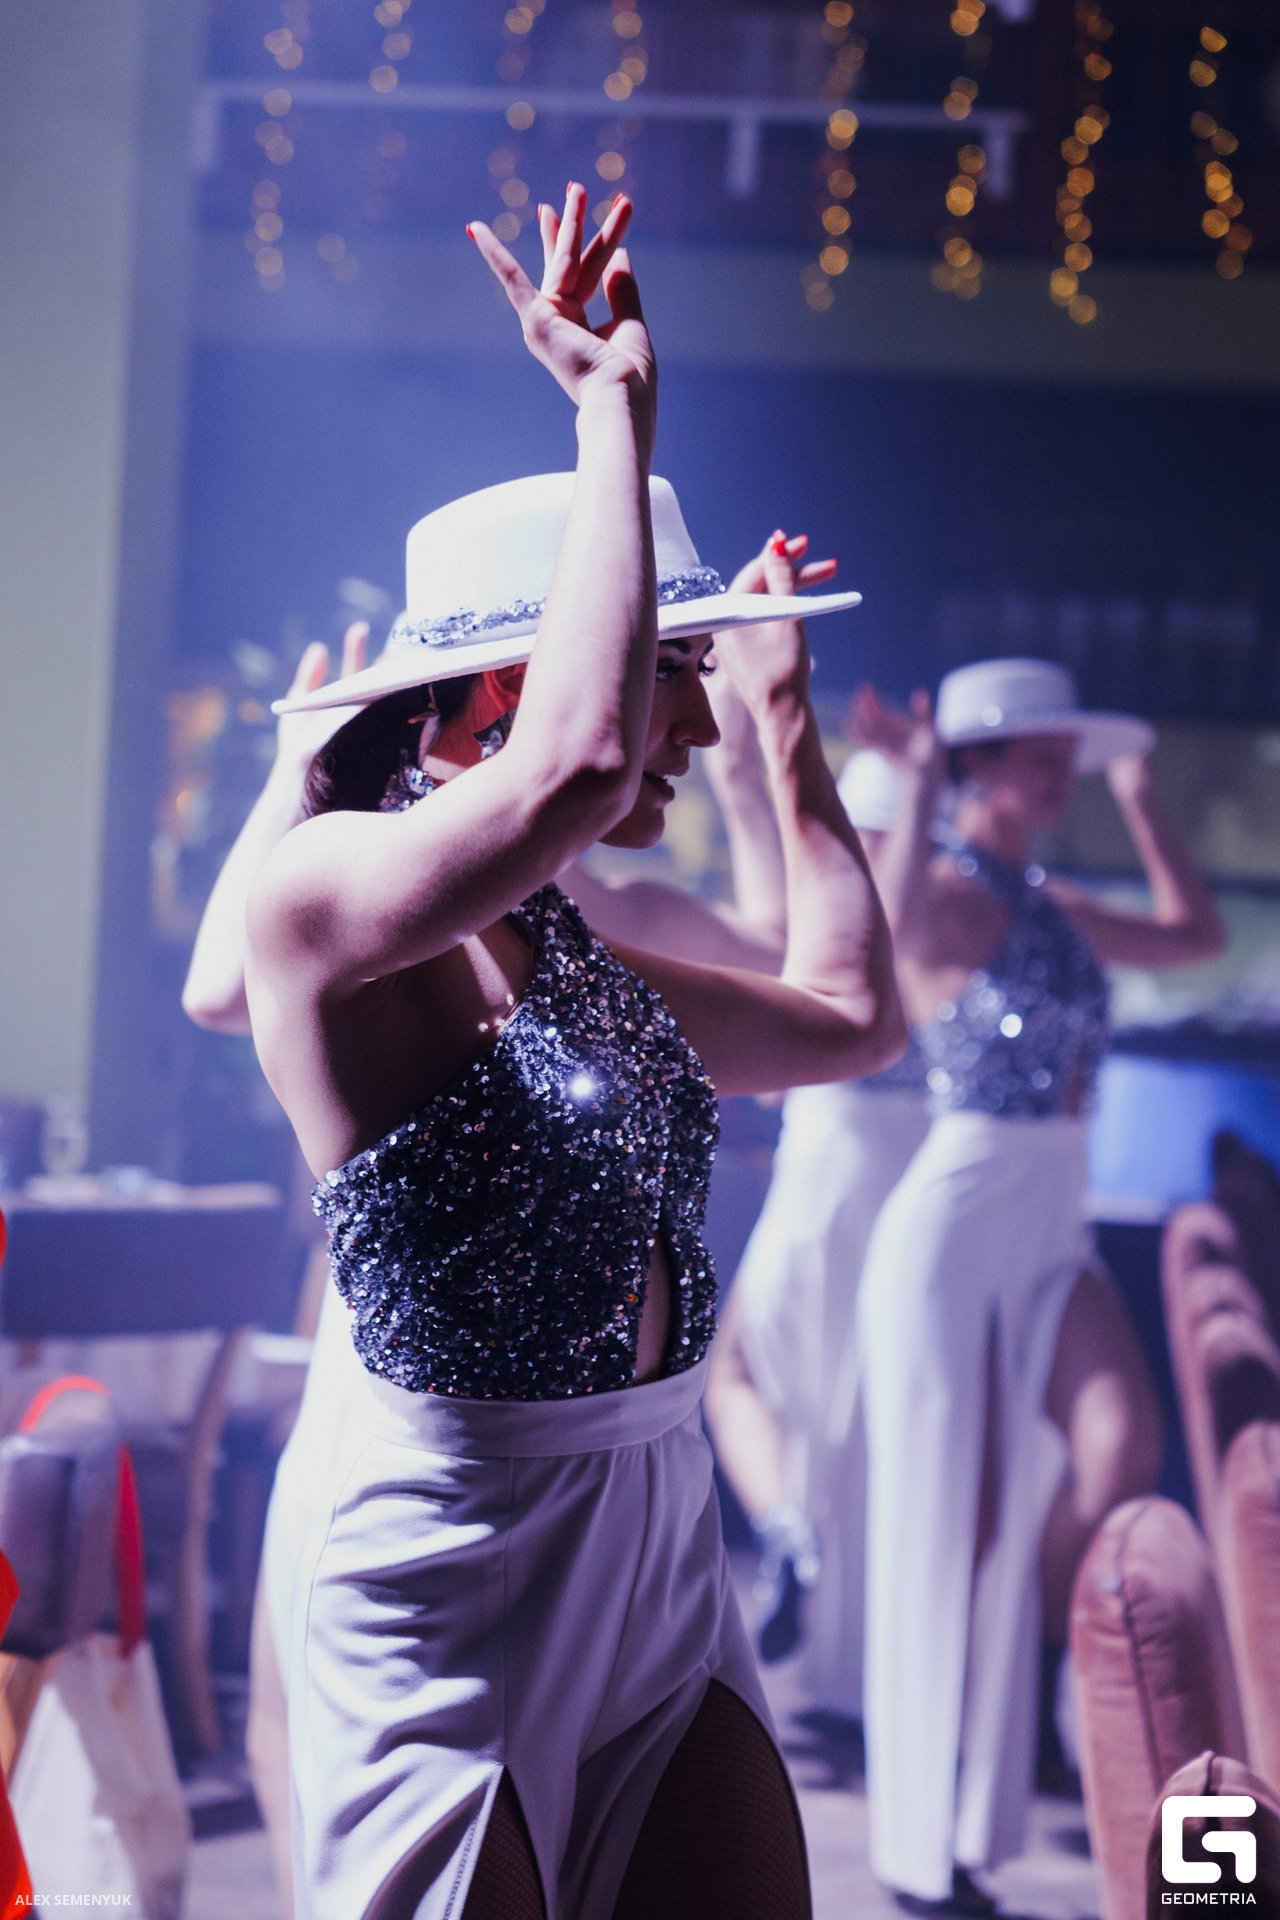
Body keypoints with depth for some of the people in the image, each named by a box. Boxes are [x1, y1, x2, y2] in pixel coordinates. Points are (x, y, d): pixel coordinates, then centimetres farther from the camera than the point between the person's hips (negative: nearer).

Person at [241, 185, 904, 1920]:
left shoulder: (590, 966, 10)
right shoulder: (321, 900, -15)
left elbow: (852, 1014, 27)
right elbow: (577, 766, -35)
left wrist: (791, 722, 28)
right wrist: (616, 414, -24)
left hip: (672, 1566, 8)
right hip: (457, 1587, -8)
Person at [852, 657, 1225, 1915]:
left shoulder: (1055, 907, 14)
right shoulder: (948, 888, -10)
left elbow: (1197, 935, 23)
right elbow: (897, 928, -34)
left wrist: (1138, 799, 24)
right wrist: (915, 782, -26)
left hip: (1052, 1233, 7)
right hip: (955, 1225, -7)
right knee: (947, 1527, 0)